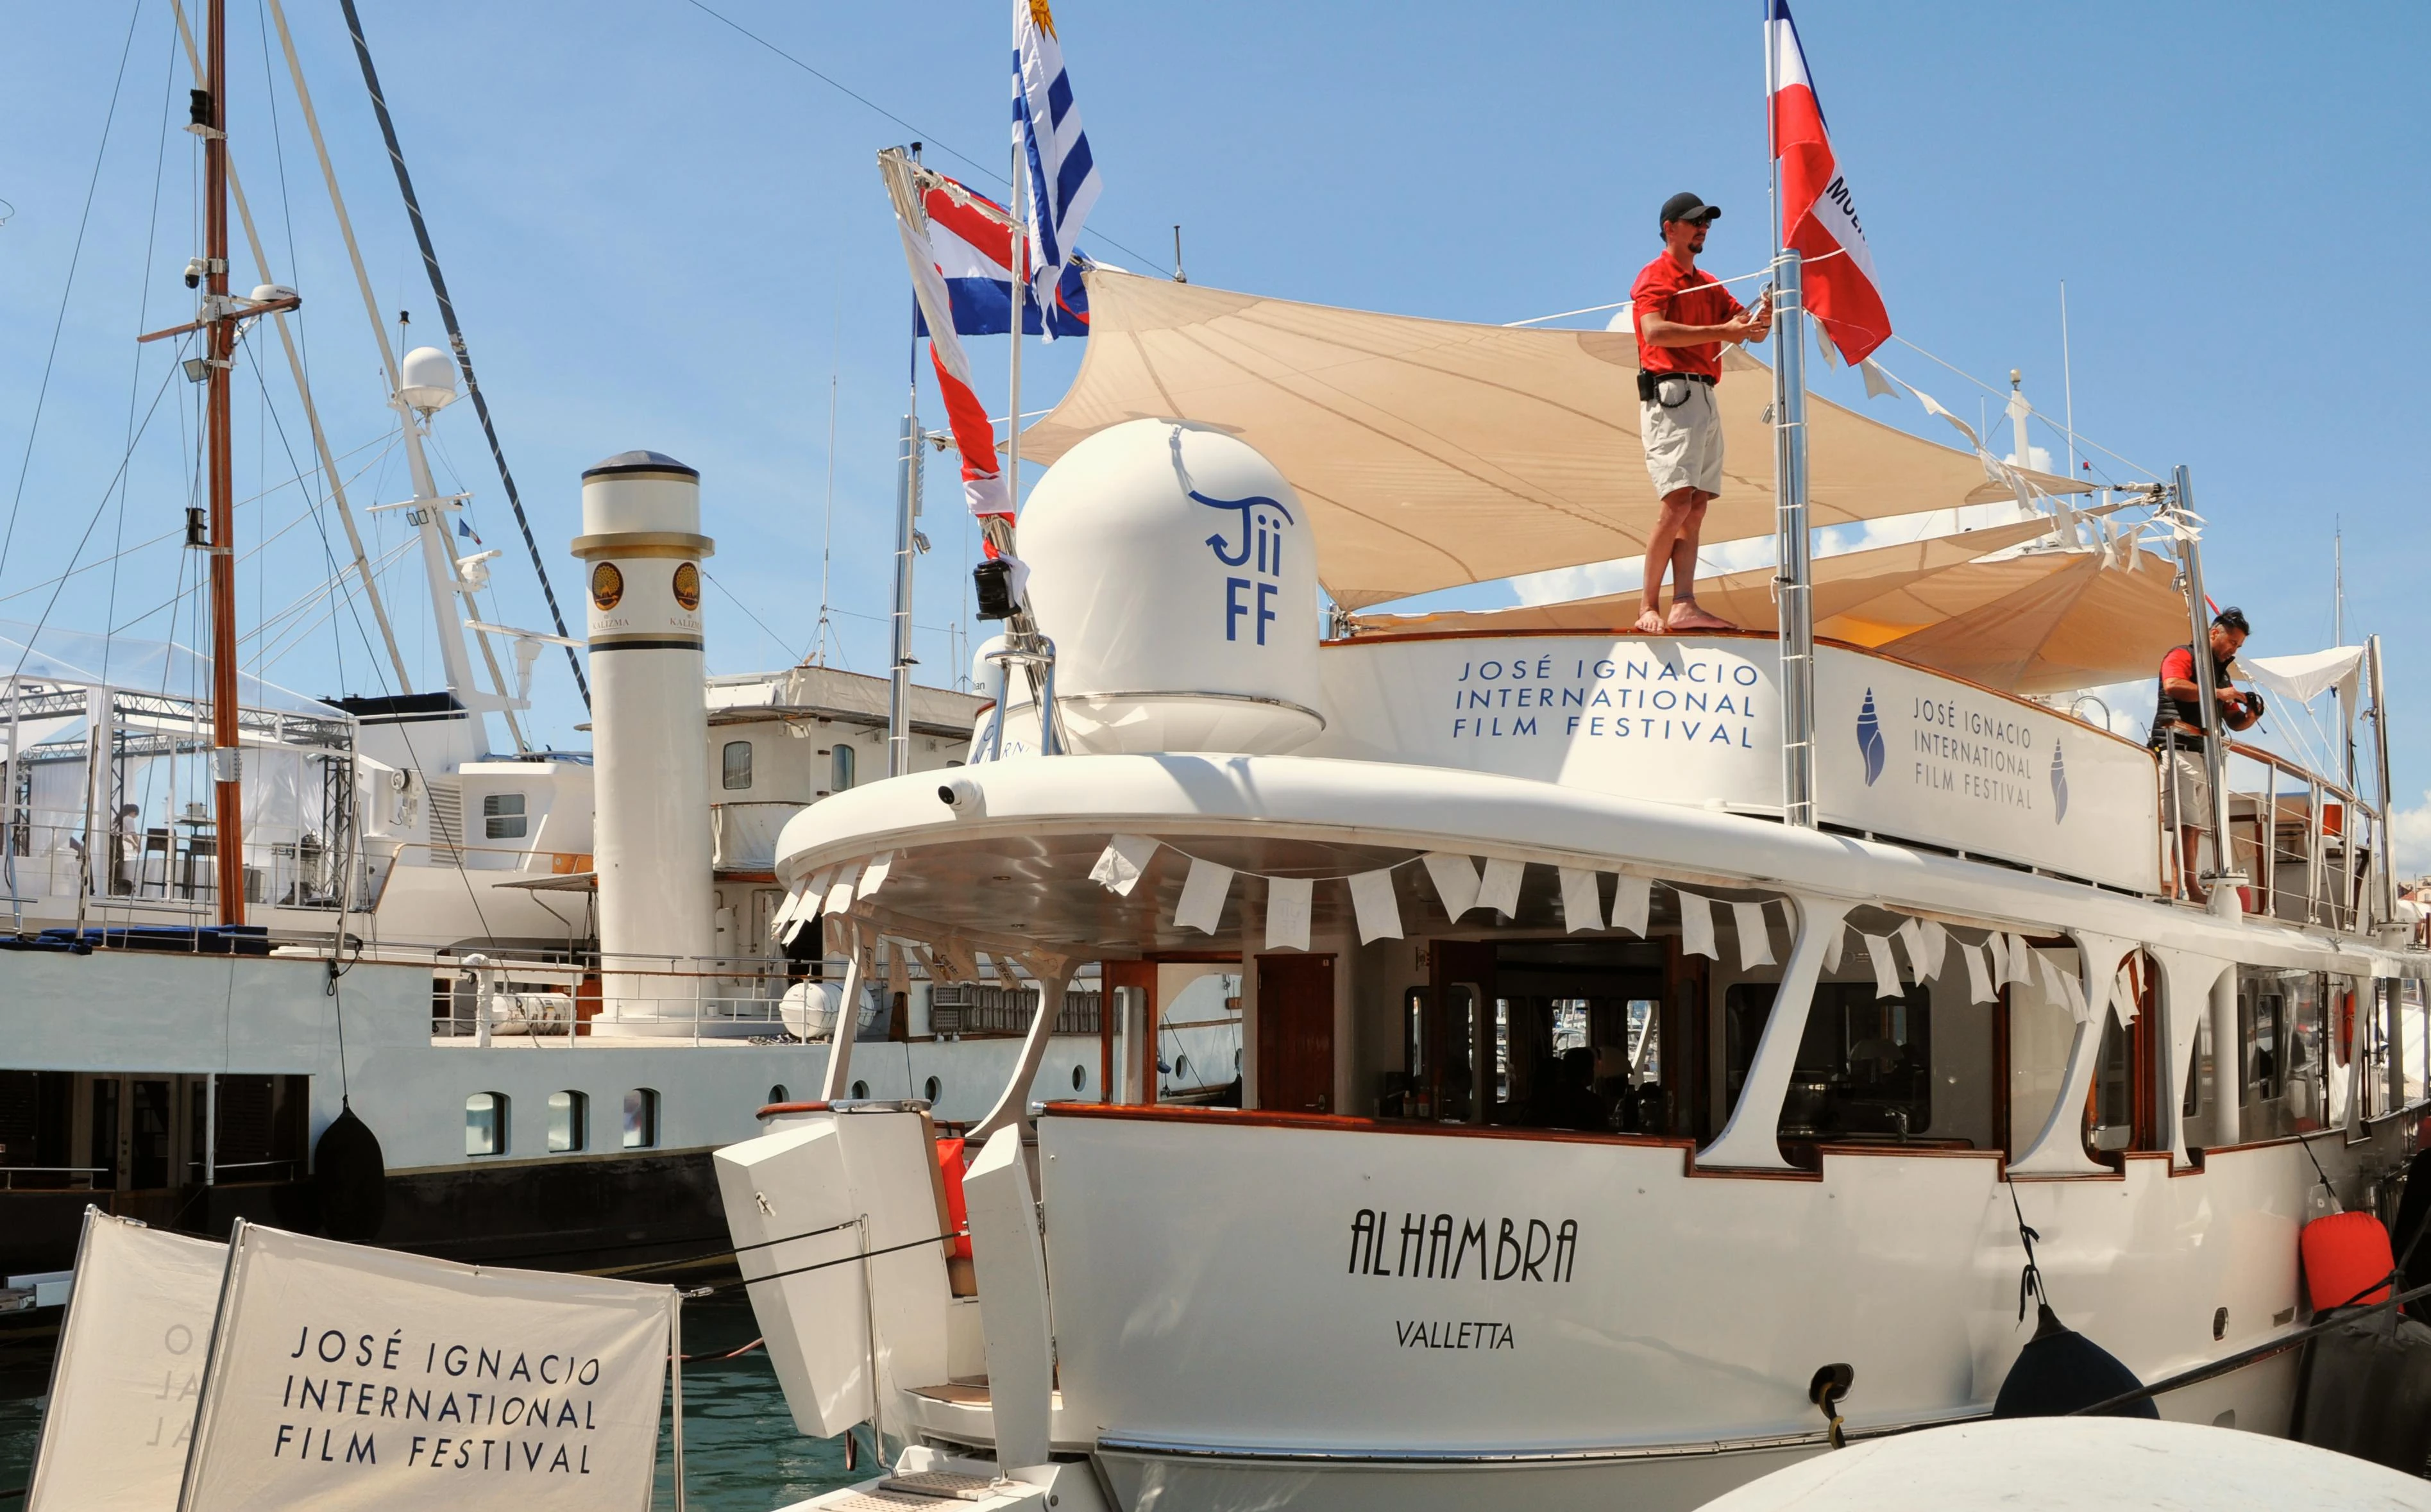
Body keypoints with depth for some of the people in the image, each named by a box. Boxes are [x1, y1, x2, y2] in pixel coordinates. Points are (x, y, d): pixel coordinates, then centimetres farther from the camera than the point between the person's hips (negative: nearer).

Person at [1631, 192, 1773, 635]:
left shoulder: (1709, 284, 24)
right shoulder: (1654, 277, -1)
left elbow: (1752, 329, 19)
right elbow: (1654, 331, -19)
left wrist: (1764, 313, -5)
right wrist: (1721, 332, -23)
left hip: (1704, 398, 9)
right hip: (1670, 394, -9)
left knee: (1697, 507, 0)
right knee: (1678, 502, -17)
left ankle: (1684, 605, -6)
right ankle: (1649, 608, -13)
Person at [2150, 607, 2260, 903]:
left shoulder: (2220, 673, 28)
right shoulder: (2182, 657, 3)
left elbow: (2234, 722, 27)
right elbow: (2173, 685, -19)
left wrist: (2250, 716, 5)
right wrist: (2217, 694, -18)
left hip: (2206, 756, 9)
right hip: (2179, 749, -9)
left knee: (2196, 826, 2)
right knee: (2187, 822, -16)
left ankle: (2177, 886, 0)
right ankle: (2190, 887, -21)